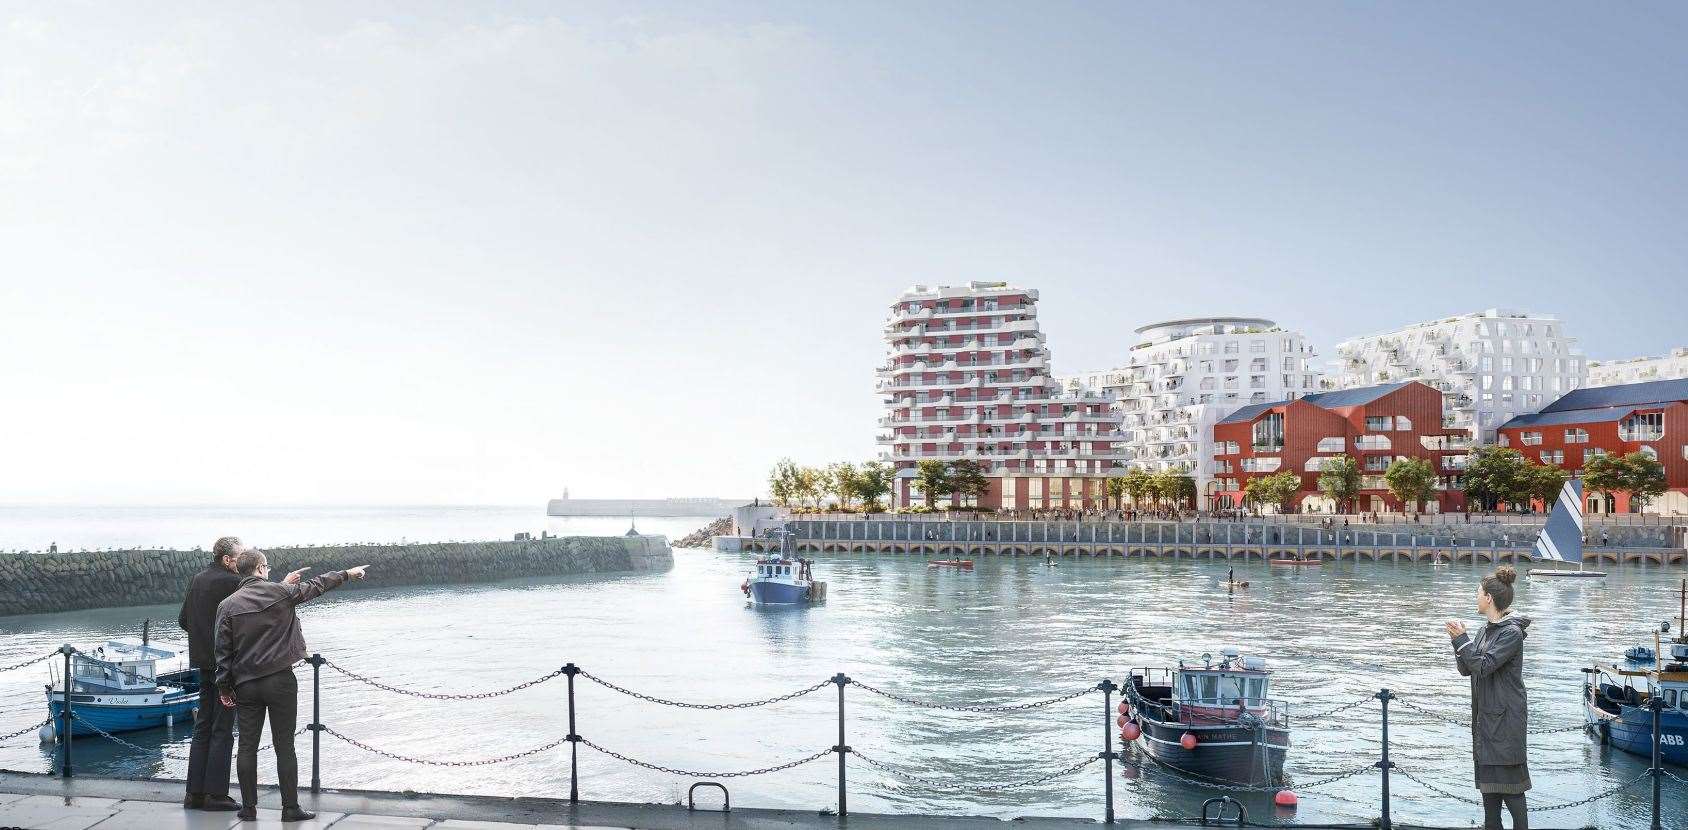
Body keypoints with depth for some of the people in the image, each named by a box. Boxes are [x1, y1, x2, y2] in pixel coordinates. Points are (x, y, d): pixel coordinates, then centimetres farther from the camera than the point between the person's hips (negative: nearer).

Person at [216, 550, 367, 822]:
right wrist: (347, 574, 24)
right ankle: (290, 808, 6)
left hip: (246, 685, 2)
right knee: (284, 747, 2)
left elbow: (223, 649, 0)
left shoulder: (227, 605, 0)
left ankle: (249, 807, 13)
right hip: (280, 681, -2)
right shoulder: (280, 592, -5)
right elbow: (316, 585, 9)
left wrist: (224, 686, 7)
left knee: (247, 746, 10)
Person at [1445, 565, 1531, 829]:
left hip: (1506, 717, -9)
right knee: (1488, 780, 14)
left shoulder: (1512, 633, -15)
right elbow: (1466, 669, 10)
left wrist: (1462, 639, -16)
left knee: (1509, 780, -4)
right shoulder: (1486, 631, 11)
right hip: (1486, 716, 9)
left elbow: (1484, 666, -22)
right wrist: (1459, 640, -3)